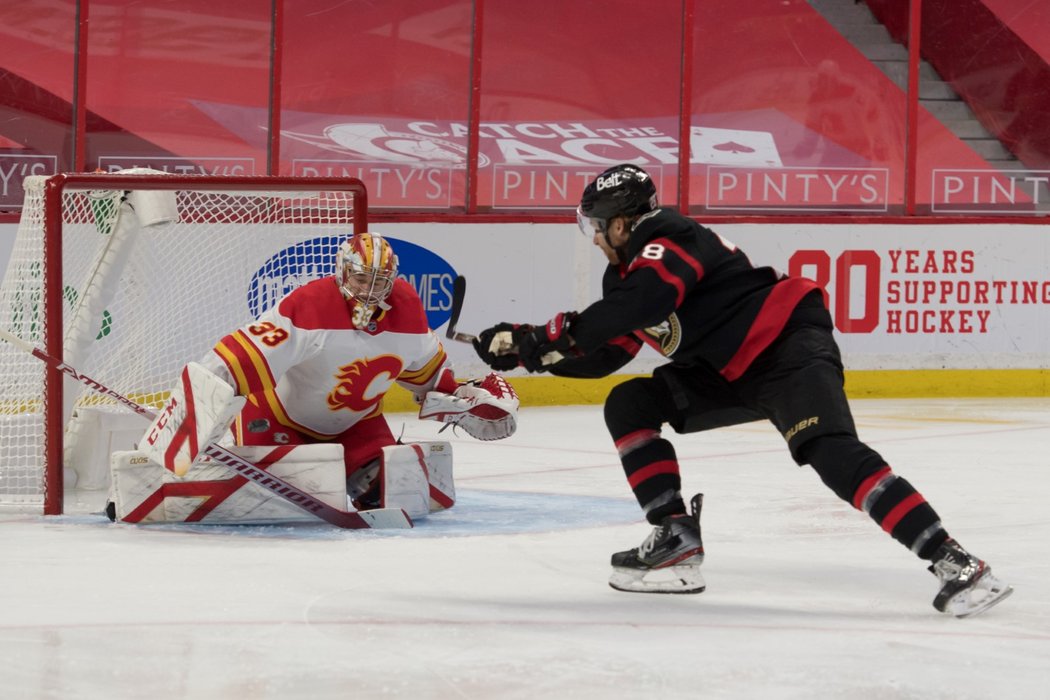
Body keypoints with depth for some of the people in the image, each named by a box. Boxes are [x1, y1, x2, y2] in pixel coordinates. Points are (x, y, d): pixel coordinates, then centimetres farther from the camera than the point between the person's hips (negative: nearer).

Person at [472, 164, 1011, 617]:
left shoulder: (666, 238, -13)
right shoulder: (628, 274, 17)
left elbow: (648, 298, -32)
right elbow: (602, 354, 20)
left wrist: (558, 333, -28)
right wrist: (526, 347, 11)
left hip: (790, 346, -10)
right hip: (731, 374, 10)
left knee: (831, 451, -29)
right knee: (629, 406, 6)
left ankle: (952, 562, -34)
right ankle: (677, 539, 0)